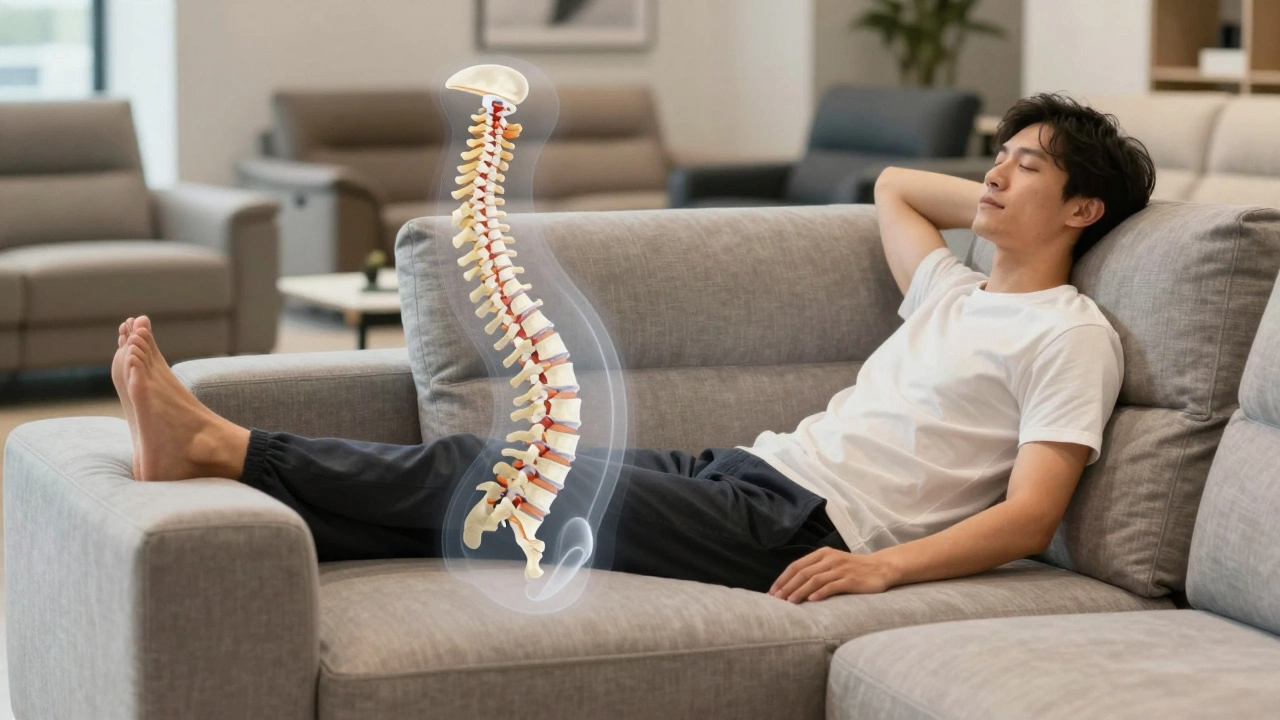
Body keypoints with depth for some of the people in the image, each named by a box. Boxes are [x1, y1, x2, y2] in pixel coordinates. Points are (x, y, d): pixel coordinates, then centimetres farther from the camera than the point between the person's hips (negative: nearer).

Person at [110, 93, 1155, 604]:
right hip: (748, 471, 8)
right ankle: (211, 460, -16)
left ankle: (224, 448, -14)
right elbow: (891, 185, 44)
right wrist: (1000, 204, 32)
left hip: (803, 530, -8)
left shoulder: (1071, 335, -2)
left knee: (493, 469, -16)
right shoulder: (954, 290, 23)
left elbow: (1030, 516, -13)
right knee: (479, 474, -9)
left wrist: (883, 564, -23)